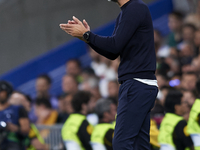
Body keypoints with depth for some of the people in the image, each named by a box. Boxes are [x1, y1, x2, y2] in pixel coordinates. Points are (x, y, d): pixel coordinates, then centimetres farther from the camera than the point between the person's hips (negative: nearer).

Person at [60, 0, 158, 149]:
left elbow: (115, 45, -20)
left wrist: (86, 34, -8)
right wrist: (87, 36, 8)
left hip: (138, 86, -10)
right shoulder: (124, 14, 19)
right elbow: (112, 54, 20)